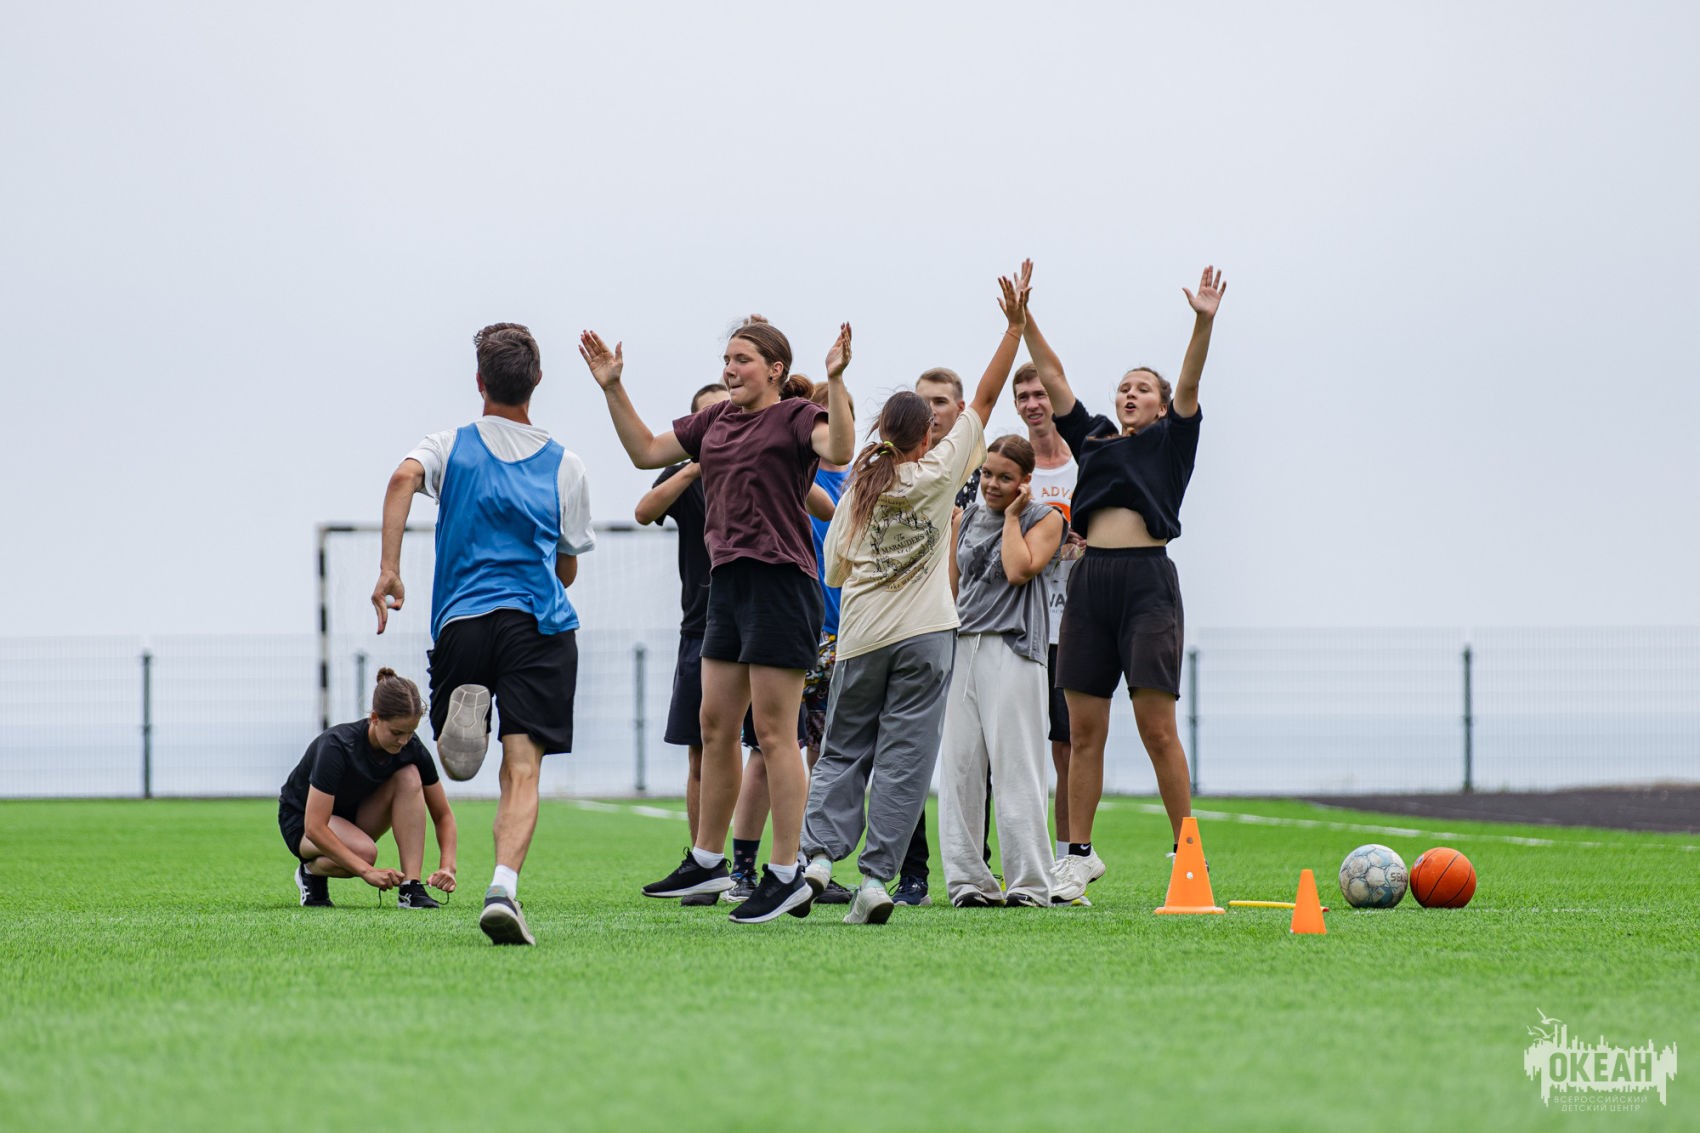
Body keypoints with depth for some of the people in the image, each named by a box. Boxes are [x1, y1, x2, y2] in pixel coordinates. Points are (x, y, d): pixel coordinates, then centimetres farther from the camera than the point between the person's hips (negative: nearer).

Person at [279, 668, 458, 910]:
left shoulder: (411, 749, -18)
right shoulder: (337, 747, -33)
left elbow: (442, 815, -7)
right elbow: (315, 827, -36)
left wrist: (447, 867, -25)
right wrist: (367, 871, -40)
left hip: (354, 813, 5)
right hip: (302, 818, -5)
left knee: (409, 776, -23)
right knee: (364, 851, -38)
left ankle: (411, 887, -24)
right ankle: (311, 870, -3)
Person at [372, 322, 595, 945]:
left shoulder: (451, 445, 9)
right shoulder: (565, 466, 12)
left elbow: (404, 478, -14)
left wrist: (388, 568, -17)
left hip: (462, 620, 0)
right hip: (540, 623, 0)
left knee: (455, 757, 17)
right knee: (522, 771, -8)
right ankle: (503, 885, -29)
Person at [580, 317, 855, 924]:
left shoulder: (795, 416, -6)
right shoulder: (715, 420, 16)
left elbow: (838, 450, -25)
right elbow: (647, 451, 21)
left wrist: (835, 382, -35)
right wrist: (613, 389, 14)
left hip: (780, 582, -8)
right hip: (727, 580, 8)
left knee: (773, 732, -7)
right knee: (715, 726, 13)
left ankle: (786, 874, -3)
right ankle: (707, 861, 23)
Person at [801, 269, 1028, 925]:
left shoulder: (859, 487, 5)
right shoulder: (939, 472, -1)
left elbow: (834, 569, 7)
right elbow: (985, 399, 1)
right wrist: (1015, 326, 4)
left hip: (861, 635, 2)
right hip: (924, 635, -2)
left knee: (843, 749, 11)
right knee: (904, 755, -2)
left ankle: (820, 851, -8)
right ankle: (876, 877, -9)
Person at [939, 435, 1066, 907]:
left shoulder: (1044, 518, 2)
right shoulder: (969, 516, 17)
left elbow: (1019, 570, -14)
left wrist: (1012, 516, -4)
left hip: (1012, 647, -6)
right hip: (963, 646, 6)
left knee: (1014, 763, -9)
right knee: (959, 763, 2)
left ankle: (1028, 883, -7)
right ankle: (968, 880, 5)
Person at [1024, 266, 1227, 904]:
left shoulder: (1170, 441, 11)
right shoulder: (1092, 438, 21)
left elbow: (1189, 384, -4)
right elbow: (1052, 376, 17)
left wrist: (1204, 324, -19)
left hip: (1148, 578, -4)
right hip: (1091, 579, 4)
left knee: (1157, 727, -9)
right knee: (1083, 729, 4)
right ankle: (1079, 855, 9)